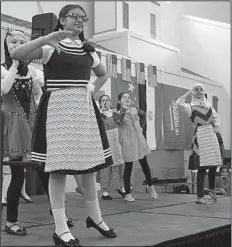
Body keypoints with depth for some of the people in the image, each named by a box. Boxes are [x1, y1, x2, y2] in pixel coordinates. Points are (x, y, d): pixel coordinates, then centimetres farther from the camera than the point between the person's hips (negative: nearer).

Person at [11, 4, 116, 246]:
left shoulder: (89, 51, 15)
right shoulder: (50, 46, 0)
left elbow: (103, 75, 31)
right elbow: (16, 55, -14)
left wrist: (92, 89, 12)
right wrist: (47, 38, -23)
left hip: (84, 108, 5)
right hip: (57, 108, -5)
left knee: (89, 163, 9)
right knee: (59, 166, -5)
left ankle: (95, 216, 27)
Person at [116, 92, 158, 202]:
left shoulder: (135, 110, 4)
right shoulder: (119, 113, -10)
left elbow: (143, 115, 25)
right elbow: (118, 121, -33)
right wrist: (123, 111, -46)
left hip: (139, 139, 5)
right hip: (128, 142, -4)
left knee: (144, 164, 14)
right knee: (128, 167, 0)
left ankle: (150, 186, 35)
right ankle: (127, 194, 10)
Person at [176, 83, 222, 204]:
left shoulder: (209, 105, 17)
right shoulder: (191, 106, 2)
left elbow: (216, 117, 23)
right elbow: (179, 102, -14)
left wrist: (216, 126, 5)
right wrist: (189, 92, -1)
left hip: (211, 134, 5)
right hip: (200, 135, -5)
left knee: (214, 164, 7)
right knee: (202, 167, -7)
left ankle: (212, 189, 31)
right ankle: (200, 196, -1)